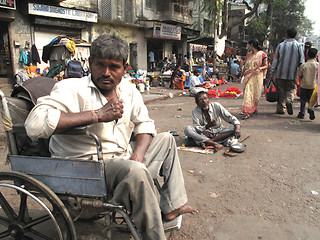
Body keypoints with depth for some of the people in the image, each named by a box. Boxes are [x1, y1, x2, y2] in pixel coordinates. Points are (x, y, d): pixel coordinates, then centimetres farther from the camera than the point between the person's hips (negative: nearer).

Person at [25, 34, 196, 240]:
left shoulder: (129, 91, 7)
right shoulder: (72, 89, -14)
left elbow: (145, 125, 13)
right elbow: (34, 124, -30)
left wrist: (137, 157, -8)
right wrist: (97, 115, -27)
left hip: (124, 160, 8)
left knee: (166, 140, 16)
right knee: (134, 170, -36)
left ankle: (172, 206, 15)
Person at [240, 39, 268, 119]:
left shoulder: (262, 54, 1)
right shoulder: (248, 55, 15)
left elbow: (266, 66, 0)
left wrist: (260, 68, -19)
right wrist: (241, 76, 17)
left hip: (257, 77, -3)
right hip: (248, 77, 3)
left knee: (256, 94, 5)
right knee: (248, 93, -7)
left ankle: (254, 108, 28)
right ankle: (246, 112, -7)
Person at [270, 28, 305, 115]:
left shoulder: (280, 45, 3)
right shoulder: (298, 46, 1)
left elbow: (275, 60, 3)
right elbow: (302, 61, -1)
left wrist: (272, 72, 7)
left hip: (280, 73, 1)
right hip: (292, 74, -1)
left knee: (281, 91, 7)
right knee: (291, 89, 9)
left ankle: (280, 108, 9)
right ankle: (289, 100, -20)